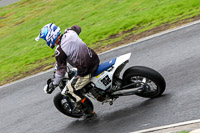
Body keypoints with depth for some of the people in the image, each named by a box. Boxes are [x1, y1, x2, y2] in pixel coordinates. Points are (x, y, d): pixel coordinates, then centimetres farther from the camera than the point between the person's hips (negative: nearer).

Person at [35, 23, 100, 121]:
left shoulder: (59, 51, -16)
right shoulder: (71, 32, 1)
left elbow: (61, 70, -10)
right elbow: (77, 28, 26)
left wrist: (54, 84, 1)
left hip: (86, 71, -8)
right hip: (95, 59, 8)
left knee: (70, 90, 8)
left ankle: (89, 112, 10)